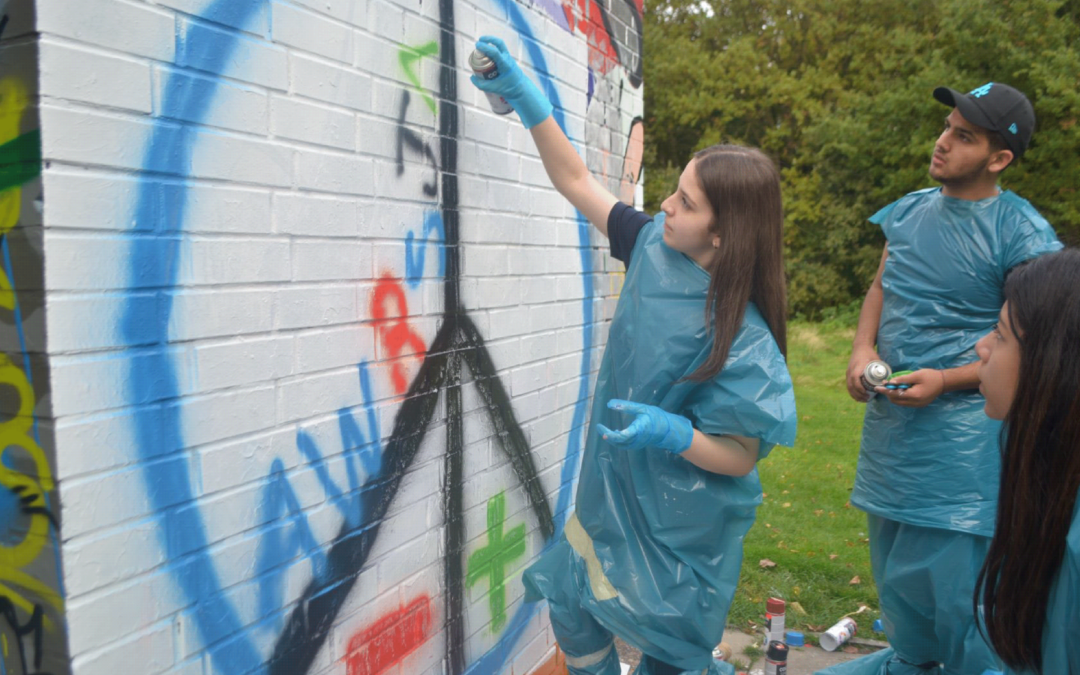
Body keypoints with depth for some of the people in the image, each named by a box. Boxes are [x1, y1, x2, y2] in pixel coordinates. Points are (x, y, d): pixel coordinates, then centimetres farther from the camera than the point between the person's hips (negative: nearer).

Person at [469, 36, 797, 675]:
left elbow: (739, 456, -20)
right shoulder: (654, 247, -9)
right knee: (572, 605, 20)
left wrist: (672, 433, -37)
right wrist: (526, 98, -5)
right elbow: (577, 181, -1)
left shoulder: (740, 336, -27)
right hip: (615, 496, 7)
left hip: (679, 526, -6)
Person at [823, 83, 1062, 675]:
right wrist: (863, 349, -2)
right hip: (889, 418, 7)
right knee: (893, 560, 20)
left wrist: (945, 380, -20)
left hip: (959, 427, -7)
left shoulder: (1021, 235, -13)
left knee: (952, 570, 0)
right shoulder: (910, 211, 7)